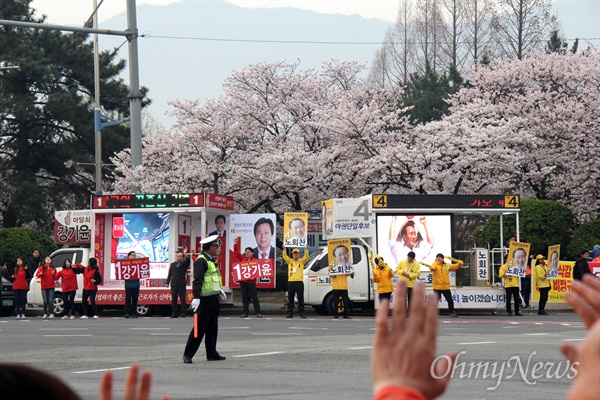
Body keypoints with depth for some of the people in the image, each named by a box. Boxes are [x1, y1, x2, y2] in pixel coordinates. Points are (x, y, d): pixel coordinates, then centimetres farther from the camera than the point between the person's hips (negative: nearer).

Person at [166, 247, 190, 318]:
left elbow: (188, 261, -16)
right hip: (174, 284, 3)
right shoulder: (172, 264, 14)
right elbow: (170, 274, 13)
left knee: (183, 299, -5)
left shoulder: (184, 264, 6)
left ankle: (183, 313, -2)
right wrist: (167, 282, 7)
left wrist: (185, 254, -30)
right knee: (173, 299, 2)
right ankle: (174, 313, 6)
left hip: (181, 284, -3)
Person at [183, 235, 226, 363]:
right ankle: (188, 354, -4)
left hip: (214, 299, 10)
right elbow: (197, 281, -24)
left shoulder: (211, 260, 16)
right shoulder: (201, 261, -15)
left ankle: (212, 354, 21)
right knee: (199, 328, -8)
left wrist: (219, 289, 36)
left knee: (212, 328, 14)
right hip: (205, 300, -10)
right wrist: (196, 297, -31)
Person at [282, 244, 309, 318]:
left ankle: (302, 313, 1)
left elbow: (306, 257, -6)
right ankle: (290, 313, 9)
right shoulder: (290, 261, 12)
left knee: (301, 299, -1)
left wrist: (306, 249, -20)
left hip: (299, 282, -2)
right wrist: (284, 249, -15)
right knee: (290, 299, 5)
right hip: (291, 282, 2)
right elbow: (285, 257, -2)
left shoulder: (301, 261, 9)